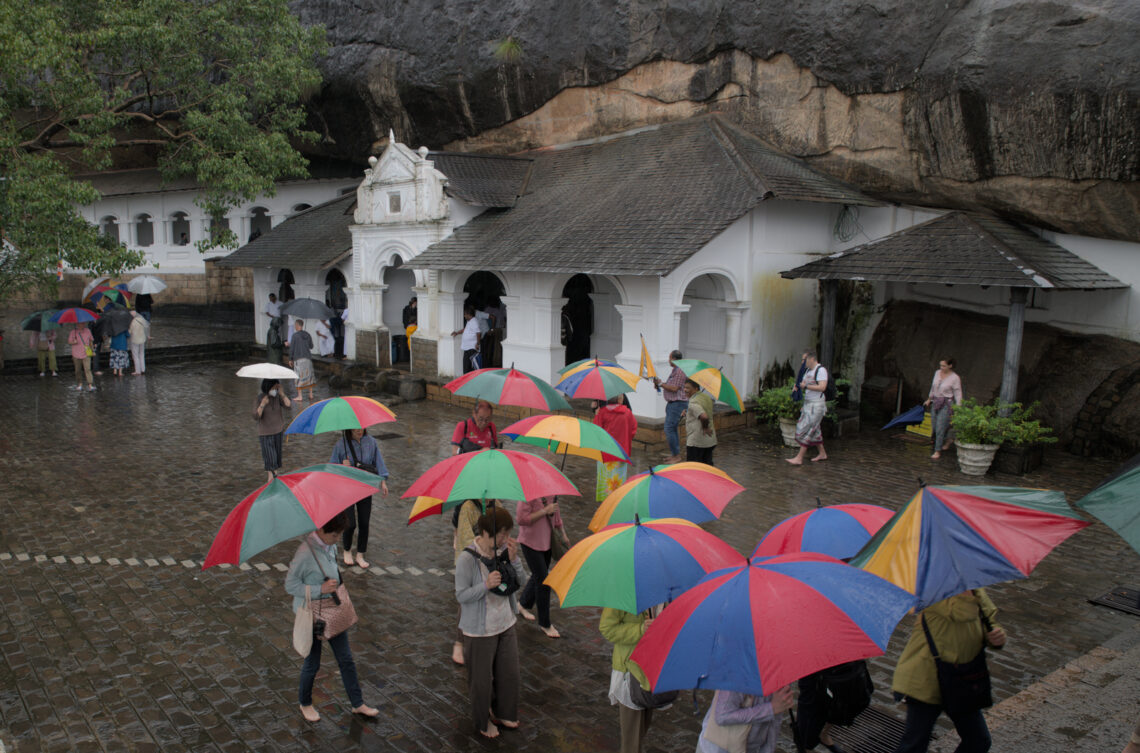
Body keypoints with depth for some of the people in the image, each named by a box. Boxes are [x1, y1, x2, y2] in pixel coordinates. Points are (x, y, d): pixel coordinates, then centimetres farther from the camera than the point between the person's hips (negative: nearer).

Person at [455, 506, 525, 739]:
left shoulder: (503, 549, -6)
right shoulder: (468, 559, -23)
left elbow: (519, 581, 0)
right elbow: (461, 596, -19)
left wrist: (513, 559, -17)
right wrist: (486, 585, -33)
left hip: (506, 624, 6)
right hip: (480, 630, -6)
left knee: (509, 672, 18)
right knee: (481, 678, 12)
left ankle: (503, 713, 43)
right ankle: (483, 721, 37)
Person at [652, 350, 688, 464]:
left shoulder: (680, 371, -16)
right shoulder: (675, 370, 17)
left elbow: (674, 388, -20)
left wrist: (661, 384, -10)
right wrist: (659, 384, 8)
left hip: (678, 403, -11)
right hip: (672, 403, 11)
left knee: (669, 429, -12)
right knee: (673, 429, 13)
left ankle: (676, 455, -8)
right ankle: (674, 454, 20)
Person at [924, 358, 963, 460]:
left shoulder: (955, 378, -12)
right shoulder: (937, 373, 4)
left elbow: (958, 394, -9)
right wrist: (929, 399, 25)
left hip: (946, 404, -6)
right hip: (935, 403, 6)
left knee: (940, 428, -7)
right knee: (935, 426, 12)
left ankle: (937, 451, 2)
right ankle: (947, 440, 39)